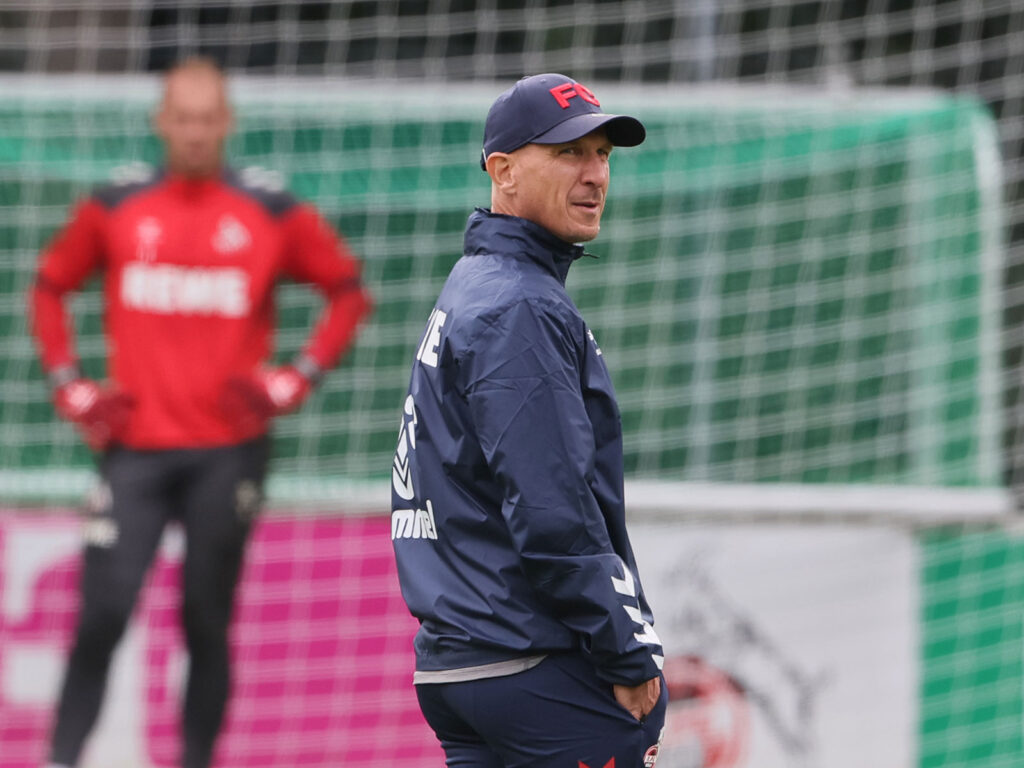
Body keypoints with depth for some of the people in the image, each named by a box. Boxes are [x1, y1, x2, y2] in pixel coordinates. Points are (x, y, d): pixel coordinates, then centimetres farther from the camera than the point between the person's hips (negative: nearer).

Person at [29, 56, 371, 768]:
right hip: (136, 446, 0)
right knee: (102, 613, -9)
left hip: (229, 449, 0)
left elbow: (348, 290, 9)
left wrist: (297, 378, -2)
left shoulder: (274, 213, 2)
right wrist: (69, 384, 6)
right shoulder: (115, 208, 5)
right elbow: (50, 288, 17)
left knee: (206, 622, 3)